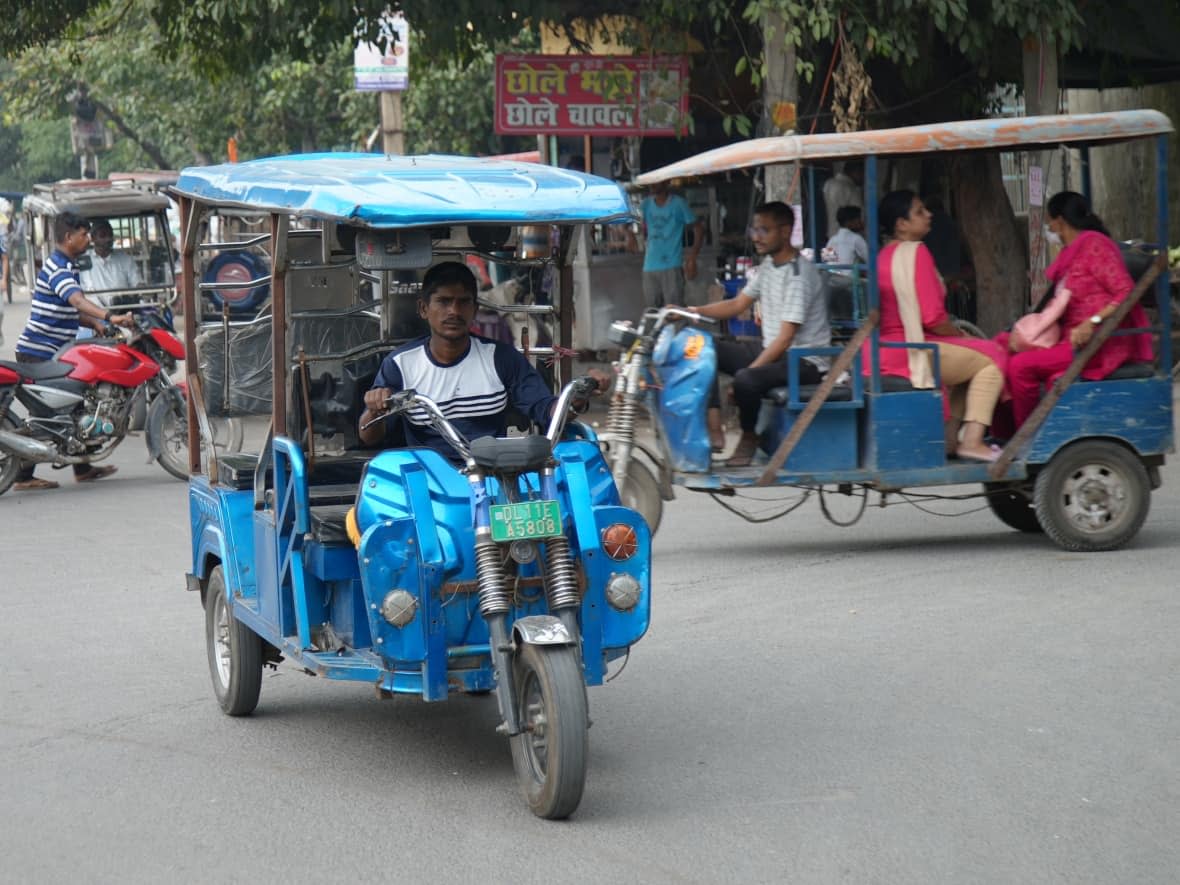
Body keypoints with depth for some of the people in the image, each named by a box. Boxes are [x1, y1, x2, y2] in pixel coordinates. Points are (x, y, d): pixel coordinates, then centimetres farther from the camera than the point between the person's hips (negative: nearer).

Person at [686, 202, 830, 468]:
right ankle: (714, 429, -6)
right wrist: (690, 311, 4)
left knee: (745, 380, -35)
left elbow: (786, 338, -23)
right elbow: (737, 305, 16)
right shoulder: (768, 265, 9)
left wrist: (749, 370, -25)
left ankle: (749, 437, -7)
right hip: (770, 349, 10)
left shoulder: (799, 274, -20)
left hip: (805, 361, -10)